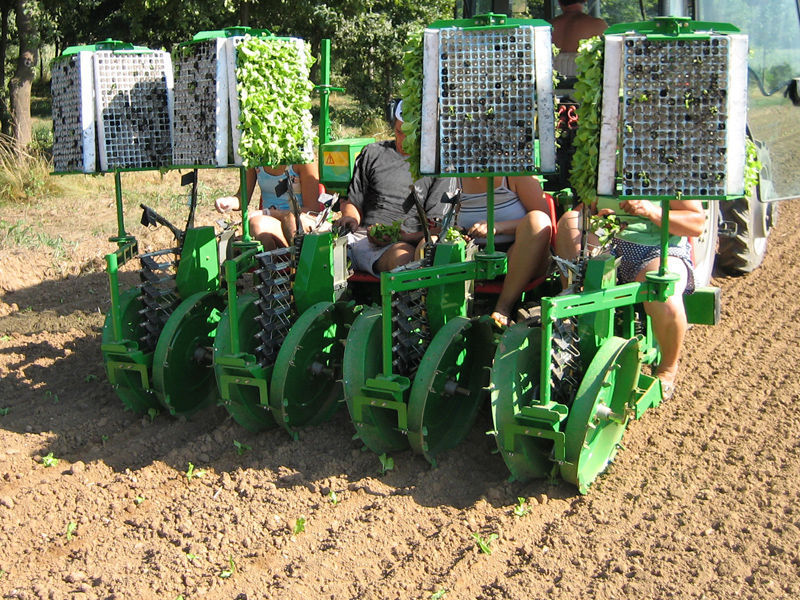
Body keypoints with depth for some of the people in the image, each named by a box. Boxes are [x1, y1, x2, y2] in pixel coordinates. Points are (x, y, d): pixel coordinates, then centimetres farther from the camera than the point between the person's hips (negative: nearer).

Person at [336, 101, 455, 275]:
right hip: (360, 236, 3)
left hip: (403, 243, -3)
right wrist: (350, 218, 0)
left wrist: (401, 236, -15)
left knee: (402, 256, -42)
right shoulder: (372, 153, 21)